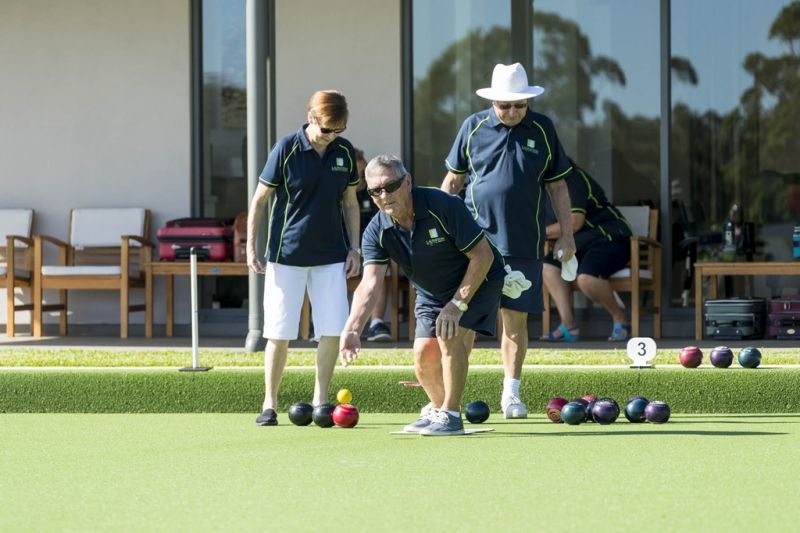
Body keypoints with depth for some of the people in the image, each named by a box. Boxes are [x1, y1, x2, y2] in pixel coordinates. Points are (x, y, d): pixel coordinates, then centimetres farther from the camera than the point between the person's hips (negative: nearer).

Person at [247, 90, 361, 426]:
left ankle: (319, 399, 11)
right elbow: (260, 200, -3)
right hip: (286, 256, -3)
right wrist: (250, 247, -7)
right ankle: (269, 404, 8)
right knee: (279, 333, -1)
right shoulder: (286, 150, -9)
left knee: (333, 330, -2)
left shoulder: (345, 152, 2)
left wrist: (354, 248, 7)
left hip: (331, 256, 3)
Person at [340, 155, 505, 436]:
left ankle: (451, 415, -11)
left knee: (449, 336, -24)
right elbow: (370, 283, -29)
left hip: (475, 281, -5)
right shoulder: (377, 232, -18)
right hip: (430, 294, 5)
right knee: (424, 353, -2)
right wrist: (352, 330, -45)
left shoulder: (443, 207, -30)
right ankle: (437, 408, 26)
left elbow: (483, 255, -25)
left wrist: (457, 305, -27)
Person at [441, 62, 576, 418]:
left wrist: (566, 235, 7)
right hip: (477, 238, -1)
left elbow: (557, 186, 11)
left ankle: (511, 394, 17)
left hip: (524, 243, 1)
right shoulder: (473, 128, 3)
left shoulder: (542, 130, 5)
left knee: (516, 319, 6)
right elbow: (453, 180, 10)